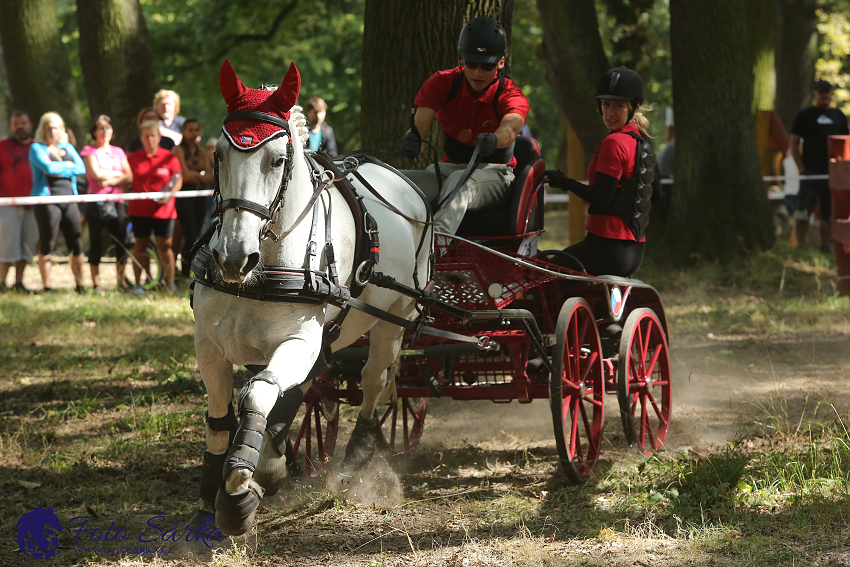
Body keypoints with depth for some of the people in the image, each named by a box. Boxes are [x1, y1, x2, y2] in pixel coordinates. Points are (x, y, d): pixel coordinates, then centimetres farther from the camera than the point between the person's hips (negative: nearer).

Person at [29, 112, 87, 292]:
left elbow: (81, 168, 4)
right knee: (47, 245, -4)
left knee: (76, 244, 1)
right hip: (47, 201, -5)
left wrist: (59, 170, -7)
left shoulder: (67, 148, 18)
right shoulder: (37, 148, 3)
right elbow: (47, 167, -14)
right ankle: (47, 286, -1)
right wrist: (68, 165, 0)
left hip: (69, 200, 5)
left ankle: (79, 285, 6)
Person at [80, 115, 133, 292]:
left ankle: (121, 281, 6)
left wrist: (110, 181, -9)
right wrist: (118, 174, 0)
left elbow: (129, 177, 6)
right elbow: (96, 173, -11)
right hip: (97, 202, -4)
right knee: (97, 244, -3)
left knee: (122, 243, -2)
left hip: (117, 202, 4)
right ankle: (96, 284, 3)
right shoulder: (89, 151, 4)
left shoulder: (118, 152, 17)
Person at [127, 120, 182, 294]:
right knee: (140, 245, 5)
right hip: (139, 209, 1)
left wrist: (170, 194, -12)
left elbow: (178, 179, 4)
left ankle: (170, 284, 3)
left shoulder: (169, 157, 3)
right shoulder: (132, 158, 7)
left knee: (165, 246, -1)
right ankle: (138, 284, 8)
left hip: (163, 210, -1)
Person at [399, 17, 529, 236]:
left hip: (493, 171, -4)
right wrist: (413, 138, -43)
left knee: (460, 182, -40)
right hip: (449, 167, 4)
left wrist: (494, 140, -59)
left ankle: (436, 236, -64)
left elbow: (511, 127, -33)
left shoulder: (510, 95, -9)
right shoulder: (442, 83, -1)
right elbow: (420, 122, -17)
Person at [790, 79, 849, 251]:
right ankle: (800, 245, 0)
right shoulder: (804, 116, 4)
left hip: (833, 172, 3)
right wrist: (802, 169, -7)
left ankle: (825, 244, 12)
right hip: (811, 171, -3)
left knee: (829, 214, 5)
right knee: (803, 212, -6)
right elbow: (794, 143, 1)